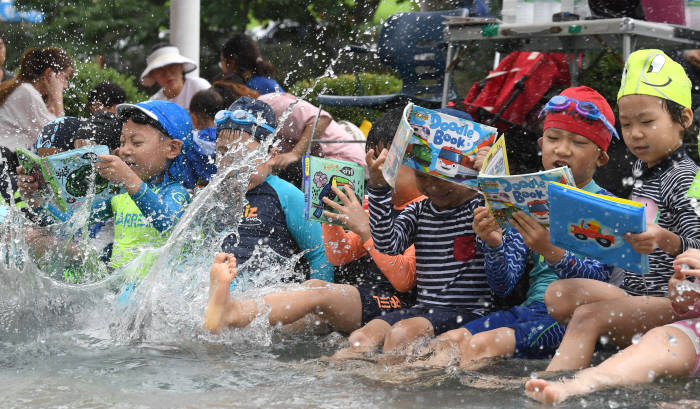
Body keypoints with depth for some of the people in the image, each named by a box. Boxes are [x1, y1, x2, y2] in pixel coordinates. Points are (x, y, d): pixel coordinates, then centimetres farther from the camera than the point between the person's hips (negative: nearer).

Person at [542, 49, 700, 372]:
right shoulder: (642, 171, 17)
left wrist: (666, 240, -38)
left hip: (674, 305, -9)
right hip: (634, 296, 9)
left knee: (589, 316, -28)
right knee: (559, 294, -9)